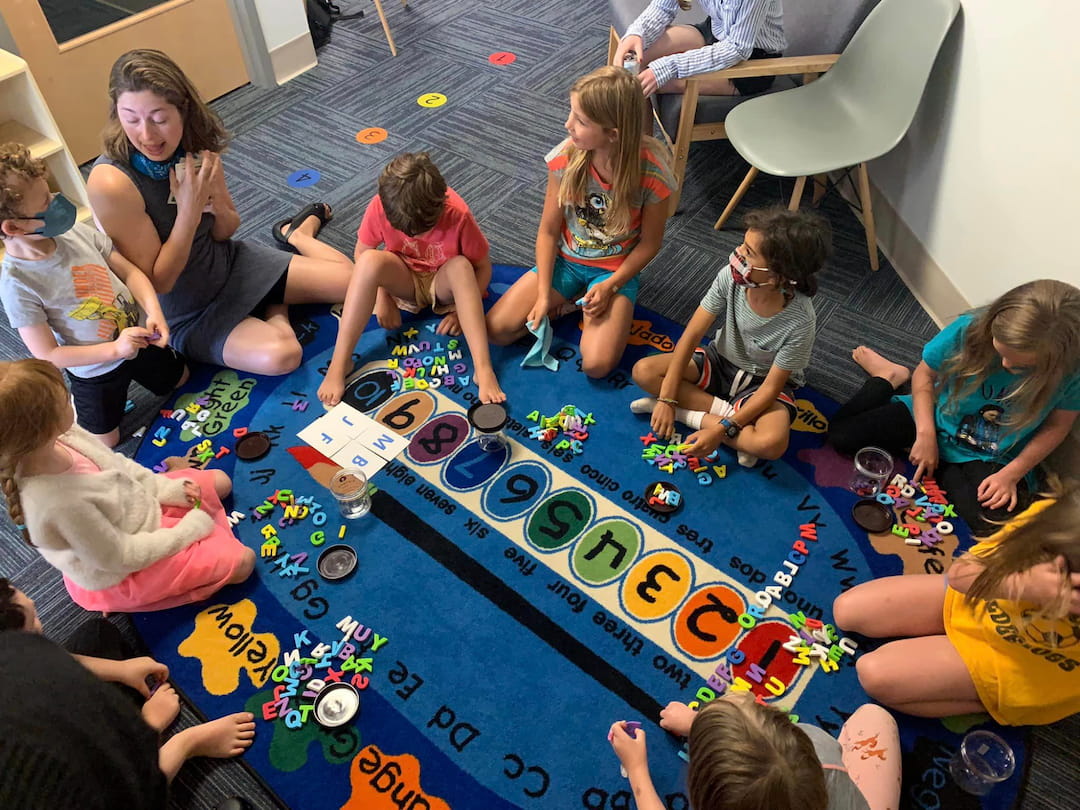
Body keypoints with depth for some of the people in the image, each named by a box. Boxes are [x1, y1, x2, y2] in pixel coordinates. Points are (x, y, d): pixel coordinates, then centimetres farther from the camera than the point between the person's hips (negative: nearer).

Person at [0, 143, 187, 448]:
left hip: (139, 338, 5)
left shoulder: (75, 231, -17)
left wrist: (154, 312, -25)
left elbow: (130, 271, -8)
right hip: (95, 369, -4)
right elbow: (48, 356, -25)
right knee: (106, 444, 14)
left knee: (179, 379, 28)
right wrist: (114, 349, -32)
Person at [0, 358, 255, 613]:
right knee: (241, 562, -8)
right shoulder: (59, 503, -41)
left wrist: (166, 488, -5)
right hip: (125, 572, -7)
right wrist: (185, 532, -18)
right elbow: (121, 558, -28)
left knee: (220, 482, 14)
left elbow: (117, 464, 1)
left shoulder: (61, 436, -20)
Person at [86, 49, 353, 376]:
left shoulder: (198, 151, -11)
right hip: (186, 314, -5)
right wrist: (189, 210, -30)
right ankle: (276, 308, 2)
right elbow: (157, 281, -22)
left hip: (231, 263, 5)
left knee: (349, 280, -1)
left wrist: (217, 204, -20)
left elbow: (225, 232, 3)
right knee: (279, 355, -32)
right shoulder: (111, 182, -28)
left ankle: (298, 232, 28)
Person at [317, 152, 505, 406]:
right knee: (370, 261, -31)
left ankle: (483, 368, -39)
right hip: (404, 280, 1)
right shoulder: (380, 206, -25)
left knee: (460, 266, -35)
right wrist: (382, 298, -13)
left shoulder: (458, 214, -28)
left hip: (443, 283, -1)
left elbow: (482, 267, -14)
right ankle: (339, 363, -27)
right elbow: (362, 253, -6)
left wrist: (462, 311, -20)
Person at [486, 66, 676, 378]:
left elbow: (650, 242, -9)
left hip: (616, 269, -2)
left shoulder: (650, 171, -23)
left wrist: (609, 286, -17)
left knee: (597, 364, -23)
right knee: (497, 329, -11)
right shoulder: (565, 157, -16)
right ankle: (568, 303, 10)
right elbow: (548, 231, -8)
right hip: (565, 261, 3)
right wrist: (544, 295, -12)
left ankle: (580, 304, 7)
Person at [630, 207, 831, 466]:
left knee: (772, 443, -35)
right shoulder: (730, 277, -22)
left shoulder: (799, 320, -30)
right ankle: (727, 410, -14)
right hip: (721, 361, 4)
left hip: (760, 383, -4)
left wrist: (722, 429, -31)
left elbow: (771, 387, -23)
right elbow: (692, 334, -18)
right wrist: (666, 399, -22)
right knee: (644, 371, -17)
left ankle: (688, 414, -17)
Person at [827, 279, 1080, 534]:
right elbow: (924, 374, -9)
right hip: (934, 418, 1)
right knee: (842, 435, -9)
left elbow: (1057, 425, -9)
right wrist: (926, 435, -16)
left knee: (994, 521, -29)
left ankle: (943, 470, 3)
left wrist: (1011, 474, -19)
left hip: (992, 457, 0)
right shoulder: (969, 329, -26)